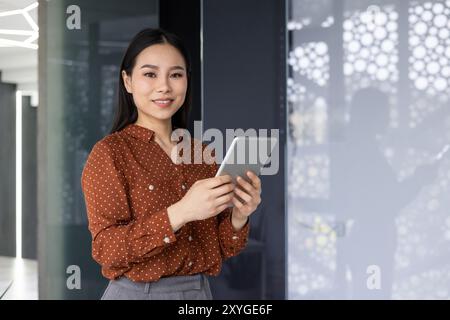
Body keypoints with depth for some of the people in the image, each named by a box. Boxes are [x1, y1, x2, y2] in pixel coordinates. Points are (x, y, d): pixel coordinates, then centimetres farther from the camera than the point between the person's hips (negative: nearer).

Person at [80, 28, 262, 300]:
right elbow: (106, 249, -18)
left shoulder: (204, 153, 3)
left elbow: (219, 249, 5)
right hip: (138, 292, -4)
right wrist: (180, 213, -28)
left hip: (200, 291, 5)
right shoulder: (109, 152, -10)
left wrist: (238, 217, -15)